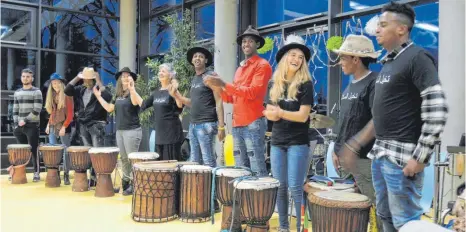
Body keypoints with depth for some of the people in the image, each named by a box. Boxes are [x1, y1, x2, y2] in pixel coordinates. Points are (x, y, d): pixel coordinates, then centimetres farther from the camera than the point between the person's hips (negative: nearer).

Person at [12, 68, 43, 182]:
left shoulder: (36, 92, -1)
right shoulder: (17, 92, 15)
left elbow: (37, 110, -9)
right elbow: (15, 110, 15)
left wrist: (25, 120, -13)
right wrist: (15, 124, 5)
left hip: (32, 126, -5)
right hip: (19, 126, 5)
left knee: (33, 150, -3)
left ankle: (37, 173, 4)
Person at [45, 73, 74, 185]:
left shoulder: (67, 95, -5)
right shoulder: (51, 96, 14)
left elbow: (71, 114, -9)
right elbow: (52, 113, 19)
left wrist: (64, 127, -16)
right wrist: (48, 125, 9)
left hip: (64, 127, -6)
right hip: (52, 127, 6)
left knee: (66, 151, -3)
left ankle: (66, 175, 2)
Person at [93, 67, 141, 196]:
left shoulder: (132, 93, -8)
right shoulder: (118, 95, 14)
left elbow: (135, 103, -31)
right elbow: (109, 108, 17)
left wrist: (132, 89, -45)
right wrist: (99, 96, 18)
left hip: (132, 130, -8)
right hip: (119, 130, 8)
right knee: (123, 158, 14)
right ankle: (125, 182, 24)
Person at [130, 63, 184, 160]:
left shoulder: (173, 90, -9)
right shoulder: (157, 92, 13)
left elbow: (180, 106, -24)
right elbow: (143, 104, 18)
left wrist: (175, 93, -40)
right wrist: (132, 90, 14)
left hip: (172, 133, -7)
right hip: (159, 133, 7)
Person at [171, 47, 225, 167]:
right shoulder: (194, 79, 17)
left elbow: (219, 102, -10)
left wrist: (221, 126, -17)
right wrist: (177, 96, 7)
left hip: (206, 124, -8)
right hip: (193, 125, 8)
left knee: (208, 161, -7)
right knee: (194, 160, 11)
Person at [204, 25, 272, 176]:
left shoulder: (262, 65, -2)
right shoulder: (240, 68, 21)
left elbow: (252, 92, -15)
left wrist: (224, 84, -18)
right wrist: (217, 88, 3)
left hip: (253, 124, -8)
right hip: (237, 125, 8)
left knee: (257, 171, -7)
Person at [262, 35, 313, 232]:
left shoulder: (305, 84, -5)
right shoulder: (275, 84, 9)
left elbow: (303, 116, -12)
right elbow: (269, 113, 8)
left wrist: (281, 112, -21)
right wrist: (271, 113, -13)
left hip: (298, 143, -5)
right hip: (277, 142, 5)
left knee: (295, 187, -5)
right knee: (280, 186, 9)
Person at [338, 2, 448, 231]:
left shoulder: (417, 58, -11)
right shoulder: (388, 62, 15)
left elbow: (437, 110, -18)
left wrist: (420, 157, -19)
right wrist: (355, 144, 17)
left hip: (402, 156, -9)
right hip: (380, 153, 9)